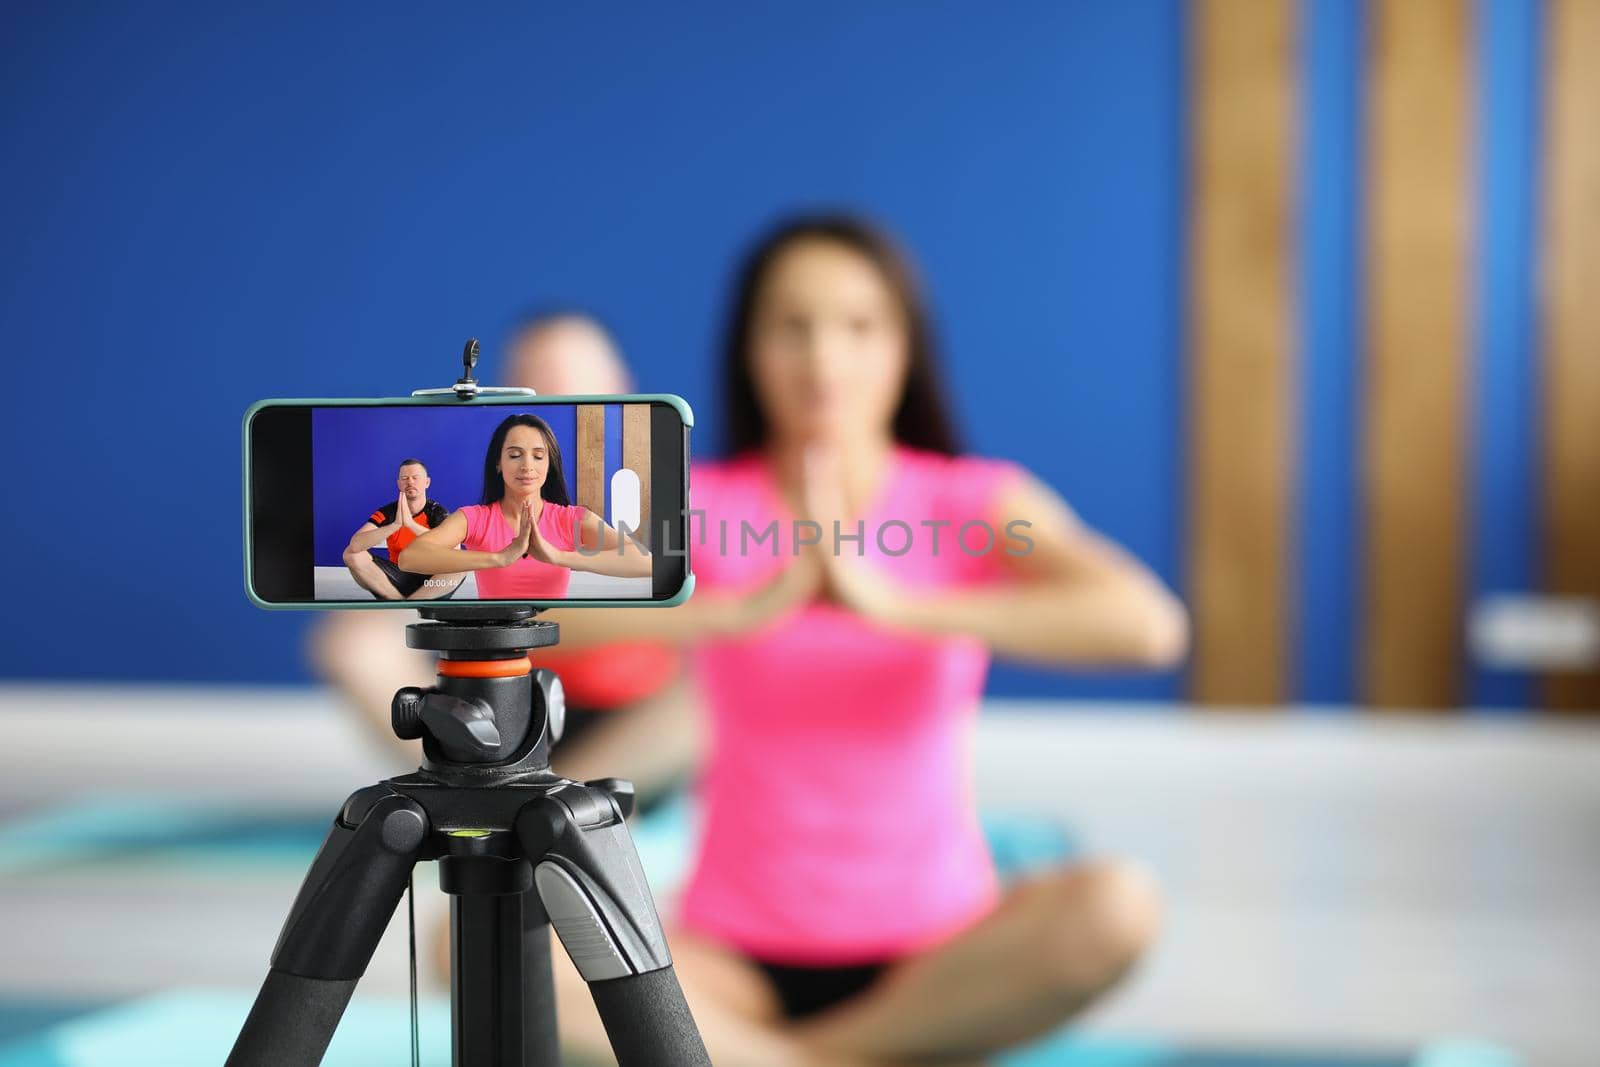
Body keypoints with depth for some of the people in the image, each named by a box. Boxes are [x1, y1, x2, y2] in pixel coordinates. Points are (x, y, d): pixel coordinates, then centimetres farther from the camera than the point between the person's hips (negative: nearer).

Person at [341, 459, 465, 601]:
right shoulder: (387, 512, -6)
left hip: (430, 581, -1)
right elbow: (355, 545, -23)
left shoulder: (438, 513, -8)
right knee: (352, 554, -19)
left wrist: (411, 524, -37)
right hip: (397, 578, 1)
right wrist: (395, 524, -36)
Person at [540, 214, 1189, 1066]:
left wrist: (891, 603, -28)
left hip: (934, 953, 0)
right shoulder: (695, 505, -1)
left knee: (1116, 907, -31)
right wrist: (742, 609, -31)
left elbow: (1150, 625, -22)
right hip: (738, 961, 0)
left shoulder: (977, 502, -3)